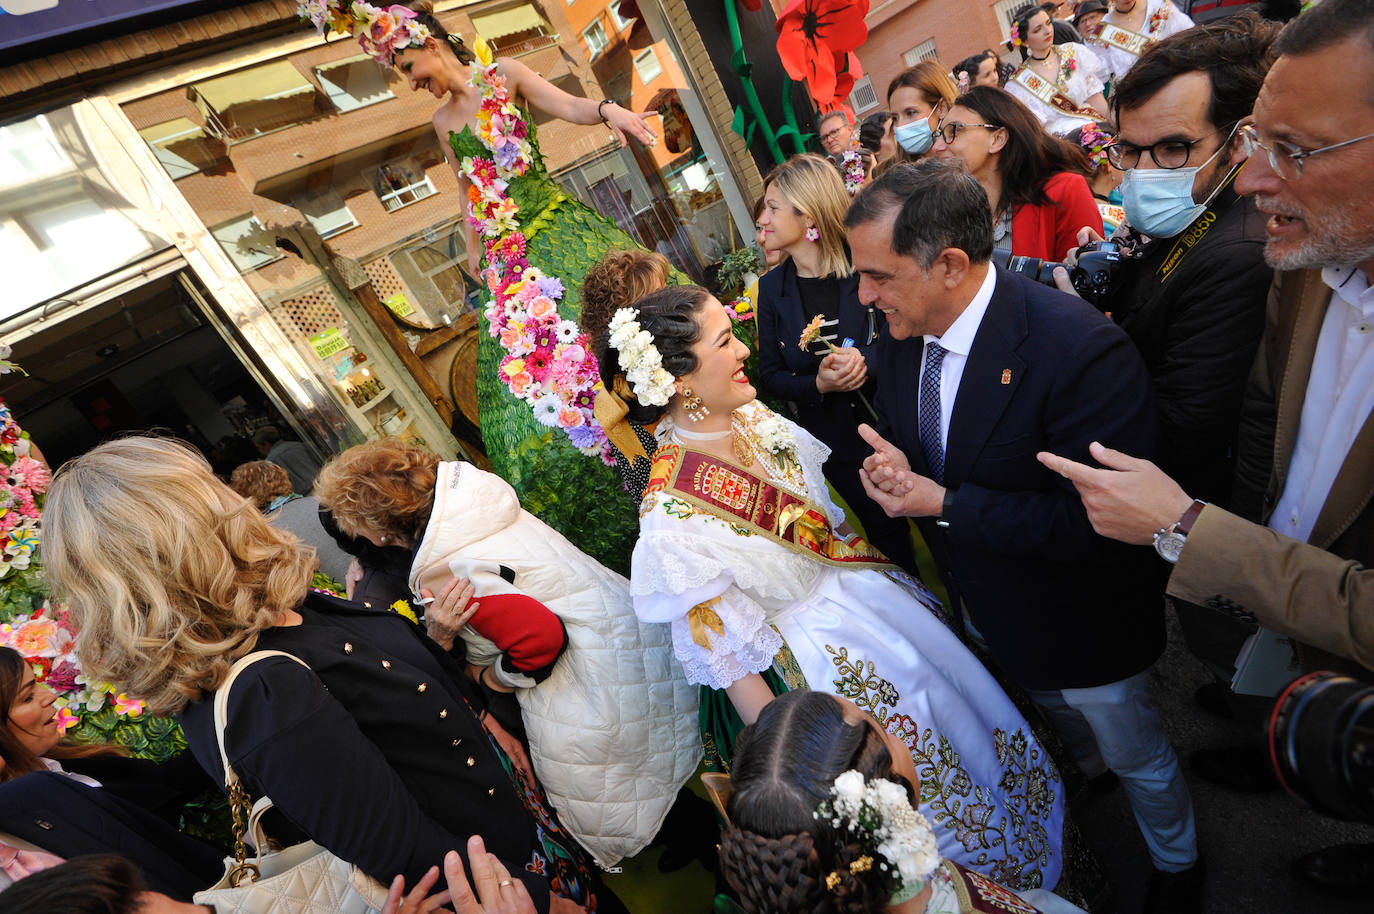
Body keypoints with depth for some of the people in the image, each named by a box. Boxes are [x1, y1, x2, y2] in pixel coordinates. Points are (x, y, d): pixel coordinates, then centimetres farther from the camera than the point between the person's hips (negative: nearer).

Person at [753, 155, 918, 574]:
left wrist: (868, 360, -27)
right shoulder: (772, 288, -3)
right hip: (839, 445, 2)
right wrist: (818, 385, -20)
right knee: (886, 533, 16)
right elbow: (770, 377, -1)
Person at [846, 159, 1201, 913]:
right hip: (982, 609, 6)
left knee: (1135, 757, 22)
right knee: (1055, 715, 35)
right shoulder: (901, 335, -13)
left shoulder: (1081, 349, -35)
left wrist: (944, 504, -32)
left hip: (1078, 623, -6)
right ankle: (1087, 768, 68)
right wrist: (888, 472, -22)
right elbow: (900, 443, 2)